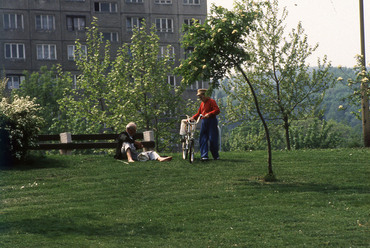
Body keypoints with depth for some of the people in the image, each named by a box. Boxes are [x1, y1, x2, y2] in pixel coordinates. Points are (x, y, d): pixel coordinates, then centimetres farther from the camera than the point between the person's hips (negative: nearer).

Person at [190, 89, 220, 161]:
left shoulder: (211, 101, -4)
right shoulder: (202, 103, 20)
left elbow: (217, 110, -15)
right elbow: (199, 113, 25)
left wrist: (209, 114, -25)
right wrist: (193, 117, 9)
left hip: (212, 121, -7)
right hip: (204, 122, 7)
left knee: (212, 139, -6)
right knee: (202, 139, -1)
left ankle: (216, 156, 6)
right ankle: (204, 156, -1)